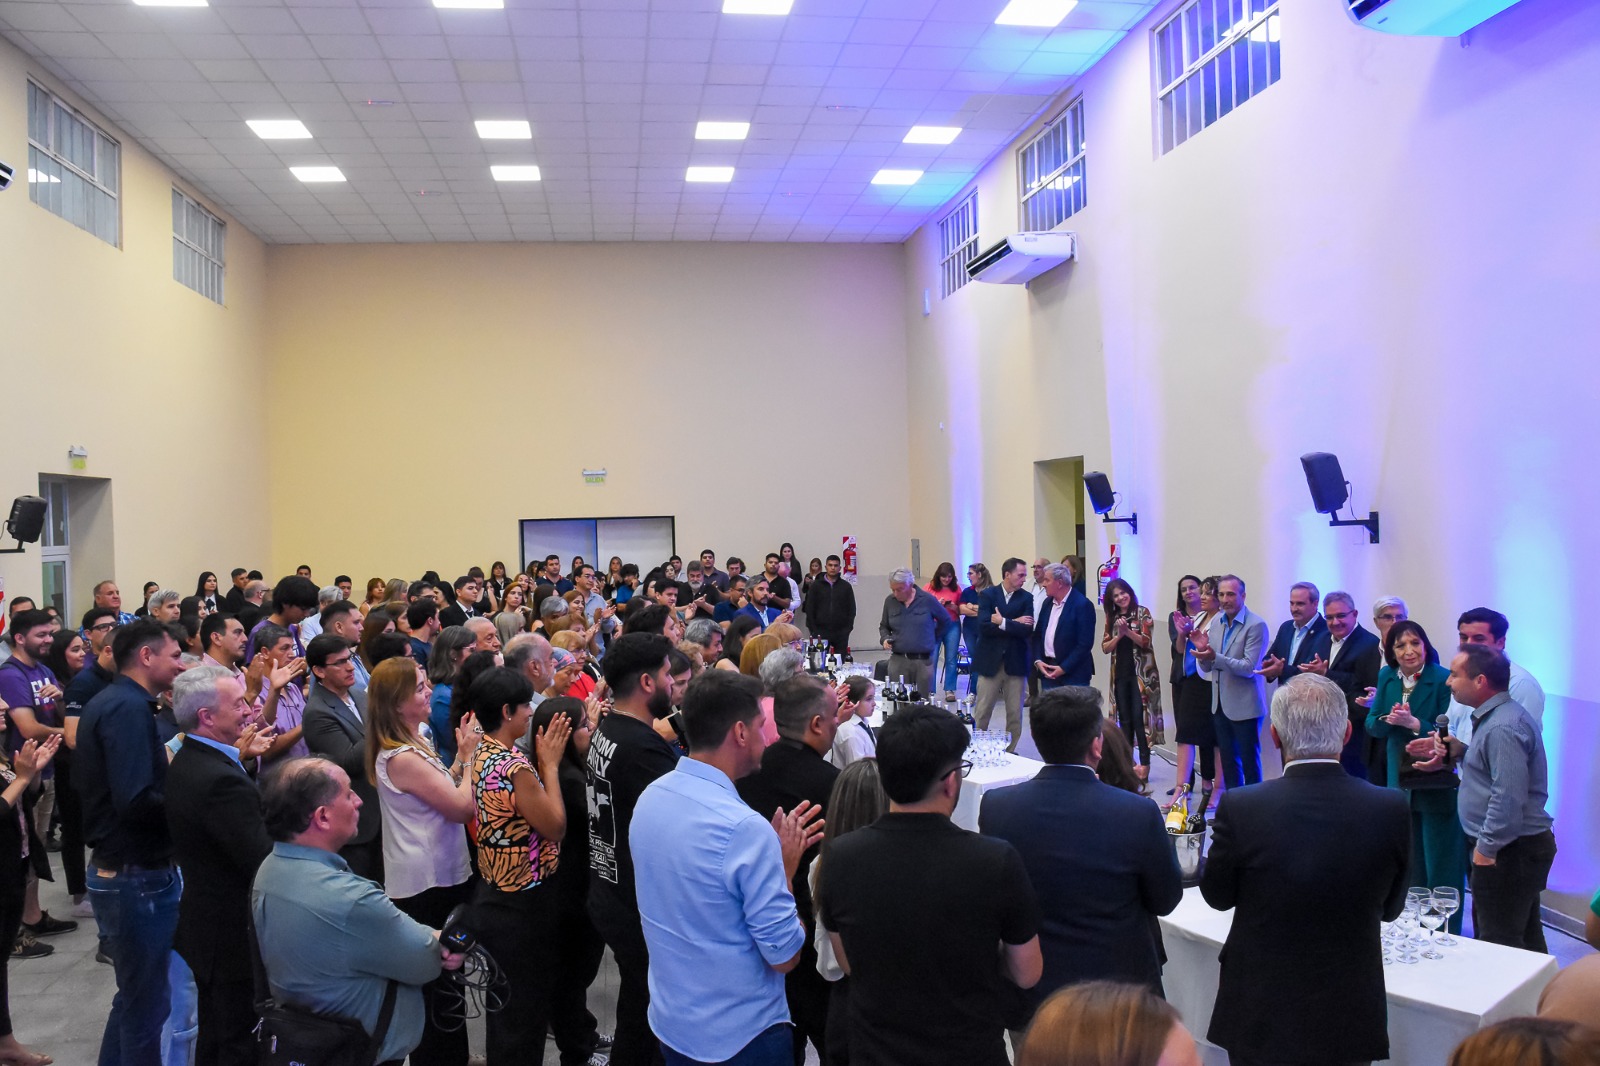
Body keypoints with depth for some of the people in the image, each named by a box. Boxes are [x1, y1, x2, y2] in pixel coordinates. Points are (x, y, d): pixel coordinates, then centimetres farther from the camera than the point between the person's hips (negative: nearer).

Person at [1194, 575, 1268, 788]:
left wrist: (1215, 657, -30)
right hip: (1220, 704, 7)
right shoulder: (1216, 621, 5)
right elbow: (1207, 668, 8)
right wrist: (1203, 651, -13)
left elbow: (1249, 668, -21)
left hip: (1244, 706, -7)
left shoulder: (1256, 625, -15)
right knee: (1228, 761, 16)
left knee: (1249, 762, 3)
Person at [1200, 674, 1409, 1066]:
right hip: (1350, 1017, 2)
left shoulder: (1240, 809, -21)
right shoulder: (1391, 809, -14)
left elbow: (1217, 896, -3)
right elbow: (1390, 908, 2)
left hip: (1260, 1019, -1)